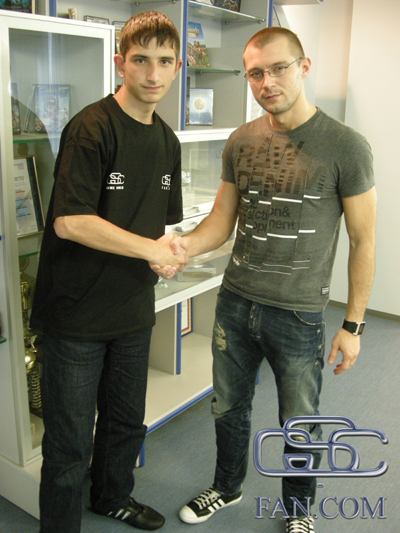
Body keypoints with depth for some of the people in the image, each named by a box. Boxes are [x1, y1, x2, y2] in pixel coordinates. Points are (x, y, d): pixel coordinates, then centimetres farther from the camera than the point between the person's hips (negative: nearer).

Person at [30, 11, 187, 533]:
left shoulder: (168, 140, 9)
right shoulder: (92, 127, -16)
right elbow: (70, 221, -23)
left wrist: (172, 252, -3)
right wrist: (149, 248, -17)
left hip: (134, 309, 8)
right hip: (78, 312, -7)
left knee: (127, 422, 24)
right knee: (69, 443, 6)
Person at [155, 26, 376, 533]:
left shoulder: (345, 146, -11)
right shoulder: (240, 141, 2)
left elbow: (363, 240, -6)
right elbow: (222, 220, 5)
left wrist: (353, 324, -6)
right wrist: (183, 245, -16)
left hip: (298, 315, -3)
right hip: (235, 302, 4)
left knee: (299, 424, 15)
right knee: (228, 407, 21)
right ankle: (227, 487, 49)